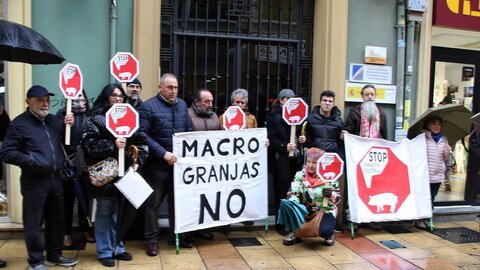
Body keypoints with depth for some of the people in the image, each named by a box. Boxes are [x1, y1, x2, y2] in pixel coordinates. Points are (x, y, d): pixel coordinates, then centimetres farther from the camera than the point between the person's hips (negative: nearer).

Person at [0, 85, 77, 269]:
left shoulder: (53, 120, 13)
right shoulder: (19, 123, -5)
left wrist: (70, 126, -1)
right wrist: (29, 160, -17)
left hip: (55, 178, 6)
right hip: (33, 181, -6)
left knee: (57, 220, 15)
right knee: (33, 223, 3)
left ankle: (54, 255, 30)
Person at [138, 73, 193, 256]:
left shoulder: (182, 105, 10)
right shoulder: (148, 107, -8)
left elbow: (189, 130, 15)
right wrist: (163, 153, -20)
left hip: (179, 163, 5)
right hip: (157, 164, -5)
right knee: (153, 203, 6)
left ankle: (176, 235, 29)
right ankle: (152, 239, 20)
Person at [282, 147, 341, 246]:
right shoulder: (300, 175, -6)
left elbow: (337, 198, -9)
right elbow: (292, 194, -12)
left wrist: (330, 195, -32)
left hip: (325, 211, -2)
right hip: (305, 210, 2)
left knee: (324, 230, -32)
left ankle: (328, 235, 9)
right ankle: (295, 233, 0)